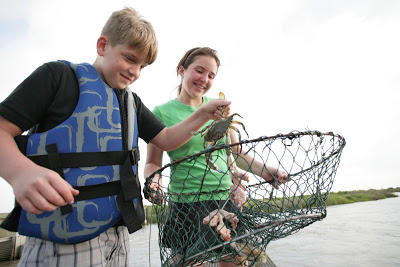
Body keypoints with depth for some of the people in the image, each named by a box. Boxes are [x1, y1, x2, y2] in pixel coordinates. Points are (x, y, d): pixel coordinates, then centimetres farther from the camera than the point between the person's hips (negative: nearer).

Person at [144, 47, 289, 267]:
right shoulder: (162, 113, -3)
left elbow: (237, 153, 13)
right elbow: (152, 163, 1)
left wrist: (266, 172, 2)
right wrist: (153, 180, -19)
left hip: (227, 201, 4)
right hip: (187, 205, -3)